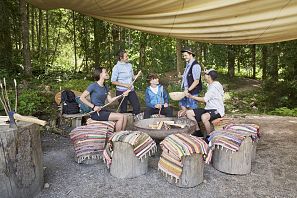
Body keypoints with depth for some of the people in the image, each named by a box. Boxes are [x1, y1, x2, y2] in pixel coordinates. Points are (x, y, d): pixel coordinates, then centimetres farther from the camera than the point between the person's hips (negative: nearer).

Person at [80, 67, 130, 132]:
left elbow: (110, 100, 8)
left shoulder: (105, 87, 14)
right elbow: (82, 98, -11)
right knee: (120, 117, -18)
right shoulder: (93, 86, -9)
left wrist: (122, 94, 0)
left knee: (125, 117, -7)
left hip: (104, 110, 8)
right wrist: (93, 106, -18)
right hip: (96, 113, -8)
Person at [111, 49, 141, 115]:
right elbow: (113, 81, -11)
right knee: (123, 110, 7)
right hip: (121, 91, -5)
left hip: (131, 90, 5)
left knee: (137, 106, 1)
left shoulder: (129, 65, 7)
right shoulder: (116, 67, -10)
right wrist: (125, 85, -16)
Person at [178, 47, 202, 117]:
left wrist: (188, 90, -22)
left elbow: (196, 81, -20)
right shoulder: (188, 64, 11)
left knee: (192, 109, 1)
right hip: (187, 91, 9)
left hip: (192, 92, -9)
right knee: (182, 105, 16)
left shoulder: (195, 65, -17)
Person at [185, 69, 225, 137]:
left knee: (204, 117, -41)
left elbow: (204, 99, -15)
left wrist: (192, 96, -7)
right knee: (189, 112, -2)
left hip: (217, 110, -10)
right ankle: (198, 132, 5)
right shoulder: (210, 85, 14)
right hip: (209, 109, 10)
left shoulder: (214, 86, -16)